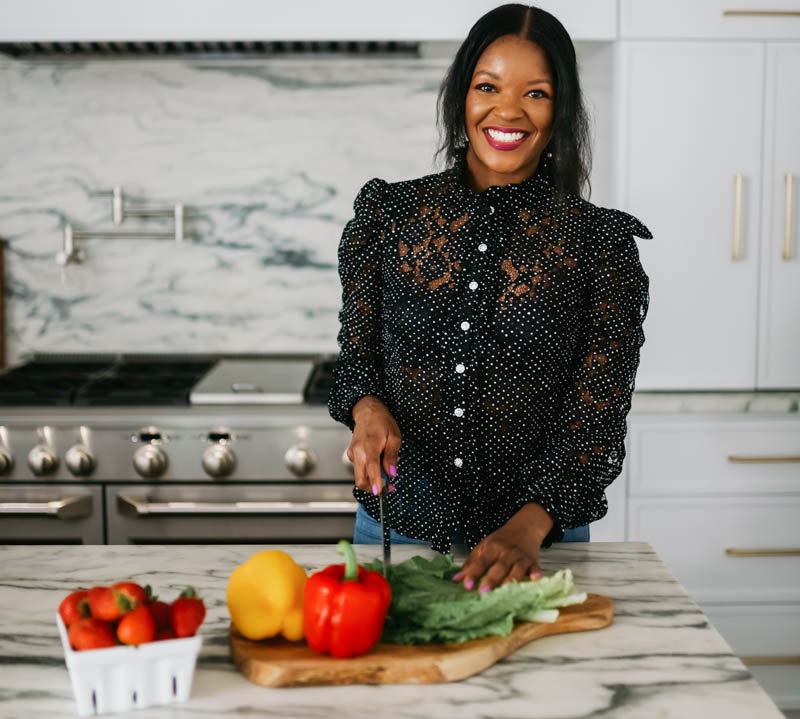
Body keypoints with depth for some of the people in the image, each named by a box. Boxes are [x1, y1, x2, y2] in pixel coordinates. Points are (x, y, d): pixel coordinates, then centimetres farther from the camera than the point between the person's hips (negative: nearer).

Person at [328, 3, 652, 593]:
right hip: (396, 528, 2)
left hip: (539, 536, -1)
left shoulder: (598, 243, -7)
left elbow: (597, 418, -10)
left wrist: (529, 527, -23)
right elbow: (357, 350, 7)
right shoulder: (390, 214, -2)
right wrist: (368, 408, -15)